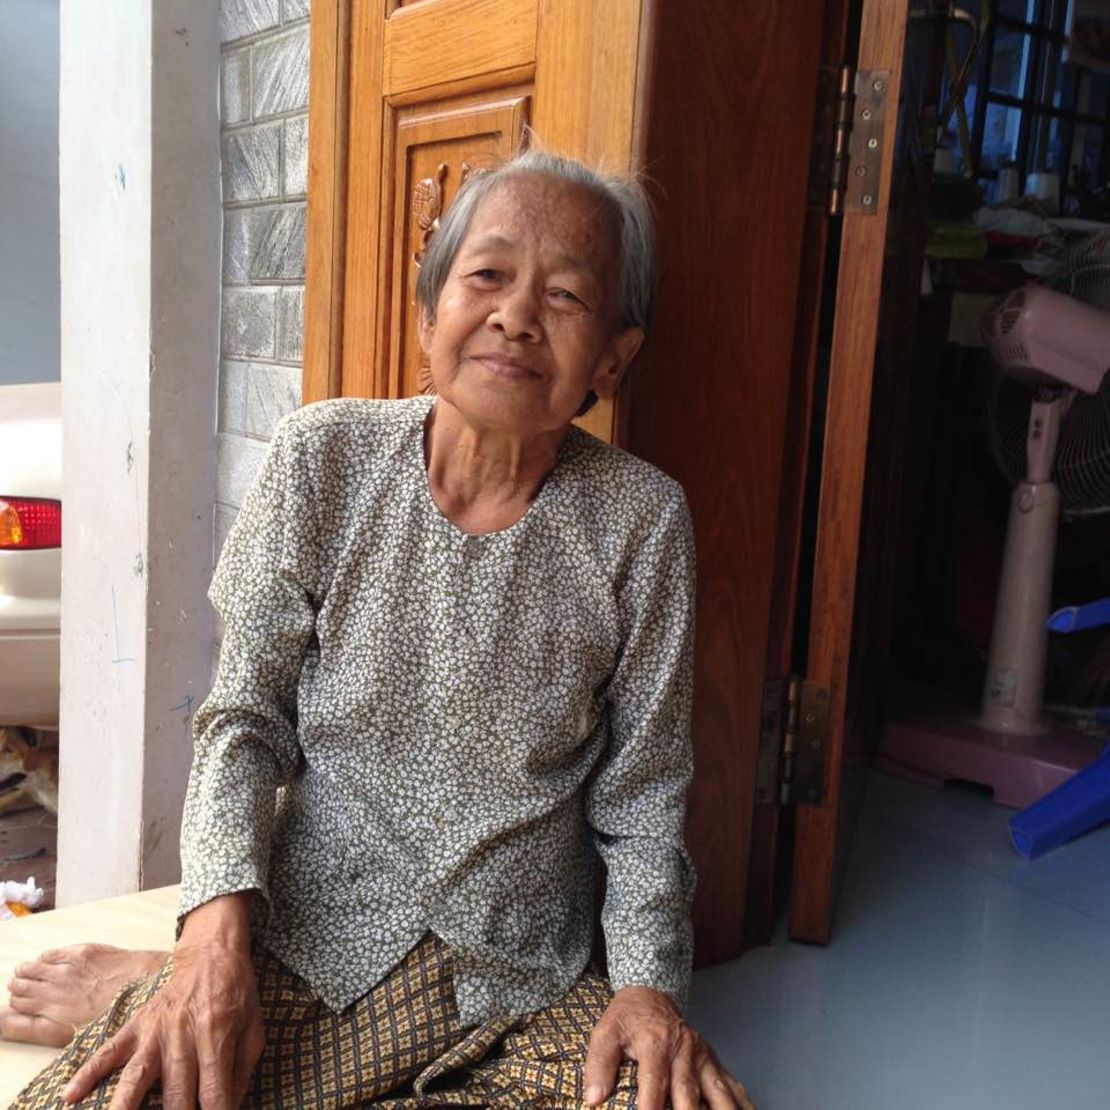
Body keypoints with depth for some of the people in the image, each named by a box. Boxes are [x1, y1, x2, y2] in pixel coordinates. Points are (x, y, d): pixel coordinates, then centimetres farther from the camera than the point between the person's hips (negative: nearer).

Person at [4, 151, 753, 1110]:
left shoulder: (641, 521, -6)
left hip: (527, 988, 3)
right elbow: (246, 718, -2)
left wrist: (649, 984, -13)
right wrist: (218, 929, -16)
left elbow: (642, 802, 1)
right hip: (311, 952, -2)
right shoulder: (325, 458, -5)